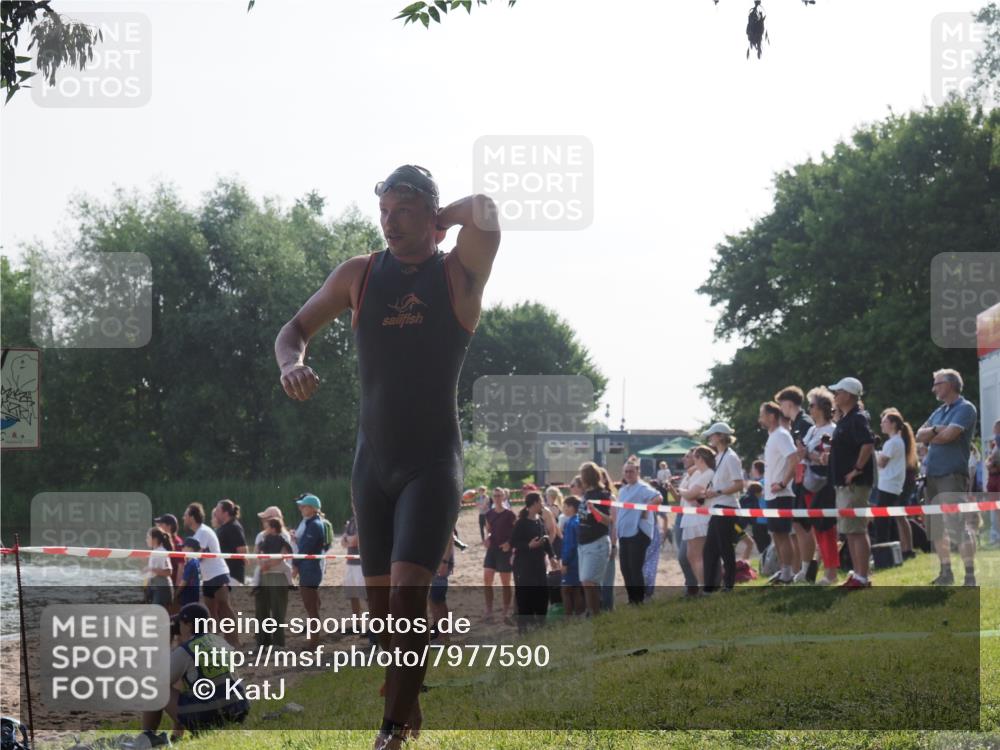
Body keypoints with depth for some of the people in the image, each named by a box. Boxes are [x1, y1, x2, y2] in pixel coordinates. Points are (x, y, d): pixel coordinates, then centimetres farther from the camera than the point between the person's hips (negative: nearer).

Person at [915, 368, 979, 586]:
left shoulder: (965, 409, -6)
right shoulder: (939, 412, 19)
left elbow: (948, 435, -17)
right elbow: (919, 435, 10)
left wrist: (929, 437, 2)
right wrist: (935, 430, -10)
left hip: (953, 476, -9)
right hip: (932, 476, 9)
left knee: (959, 527, -14)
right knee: (937, 529, 12)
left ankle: (970, 575, -13)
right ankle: (946, 573, 21)